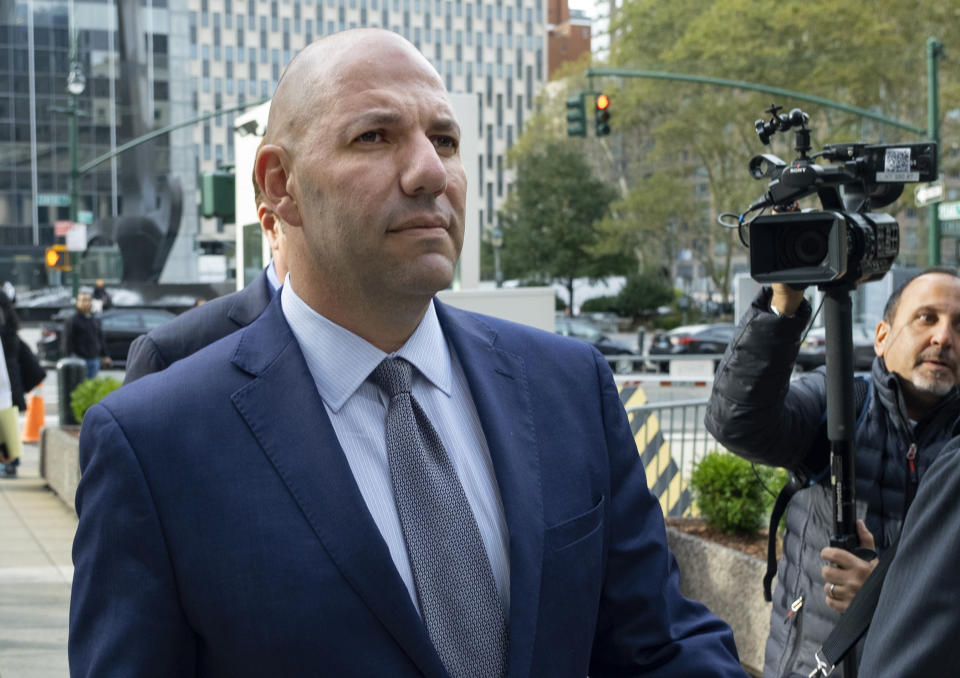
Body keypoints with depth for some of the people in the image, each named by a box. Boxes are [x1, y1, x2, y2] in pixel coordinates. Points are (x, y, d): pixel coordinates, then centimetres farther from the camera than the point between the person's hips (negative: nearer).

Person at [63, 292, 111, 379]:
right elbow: (68, 342, -8)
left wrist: (105, 356, 17)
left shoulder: (96, 320, 15)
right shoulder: (72, 321, -5)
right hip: (79, 359, -6)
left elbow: (101, 338, 21)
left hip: (94, 359, 6)